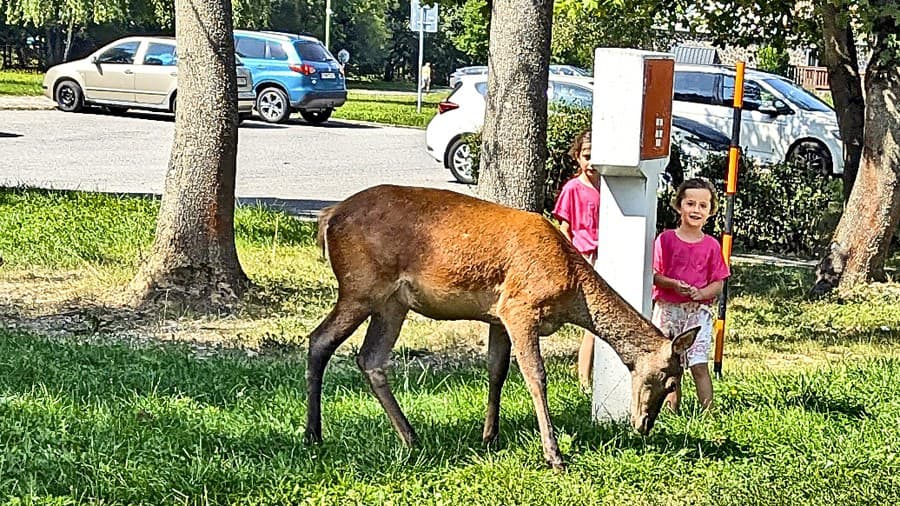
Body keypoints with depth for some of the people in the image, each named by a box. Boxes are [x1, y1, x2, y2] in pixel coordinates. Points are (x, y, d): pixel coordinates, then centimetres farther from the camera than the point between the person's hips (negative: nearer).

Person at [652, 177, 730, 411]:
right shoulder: (666, 239, 3)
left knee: (699, 365, -10)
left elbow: (718, 284, 5)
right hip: (668, 309, 1)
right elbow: (653, 275, 0)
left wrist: (700, 293, -15)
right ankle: (672, 411, 13)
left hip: (698, 311, -1)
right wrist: (674, 285, -18)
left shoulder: (711, 246, 5)